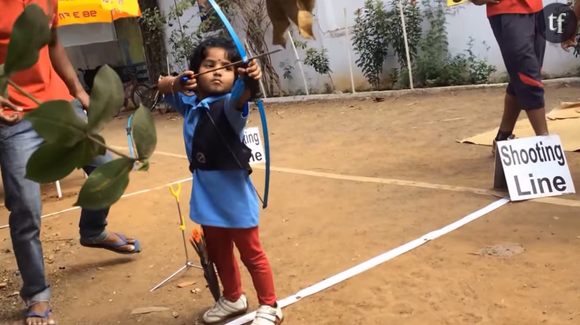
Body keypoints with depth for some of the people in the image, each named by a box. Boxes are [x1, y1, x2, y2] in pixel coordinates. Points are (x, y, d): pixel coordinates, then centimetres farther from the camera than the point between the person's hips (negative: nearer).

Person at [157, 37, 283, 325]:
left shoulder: (227, 106, -19)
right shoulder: (189, 103, 1)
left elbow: (239, 97, -41)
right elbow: (161, 86, 8)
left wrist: (249, 82, -63)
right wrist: (177, 83, -15)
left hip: (235, 197, -7)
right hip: (207, 198, 7)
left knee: (251, 254, 9)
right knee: (218, 253, 23)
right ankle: (233, 298, 46)